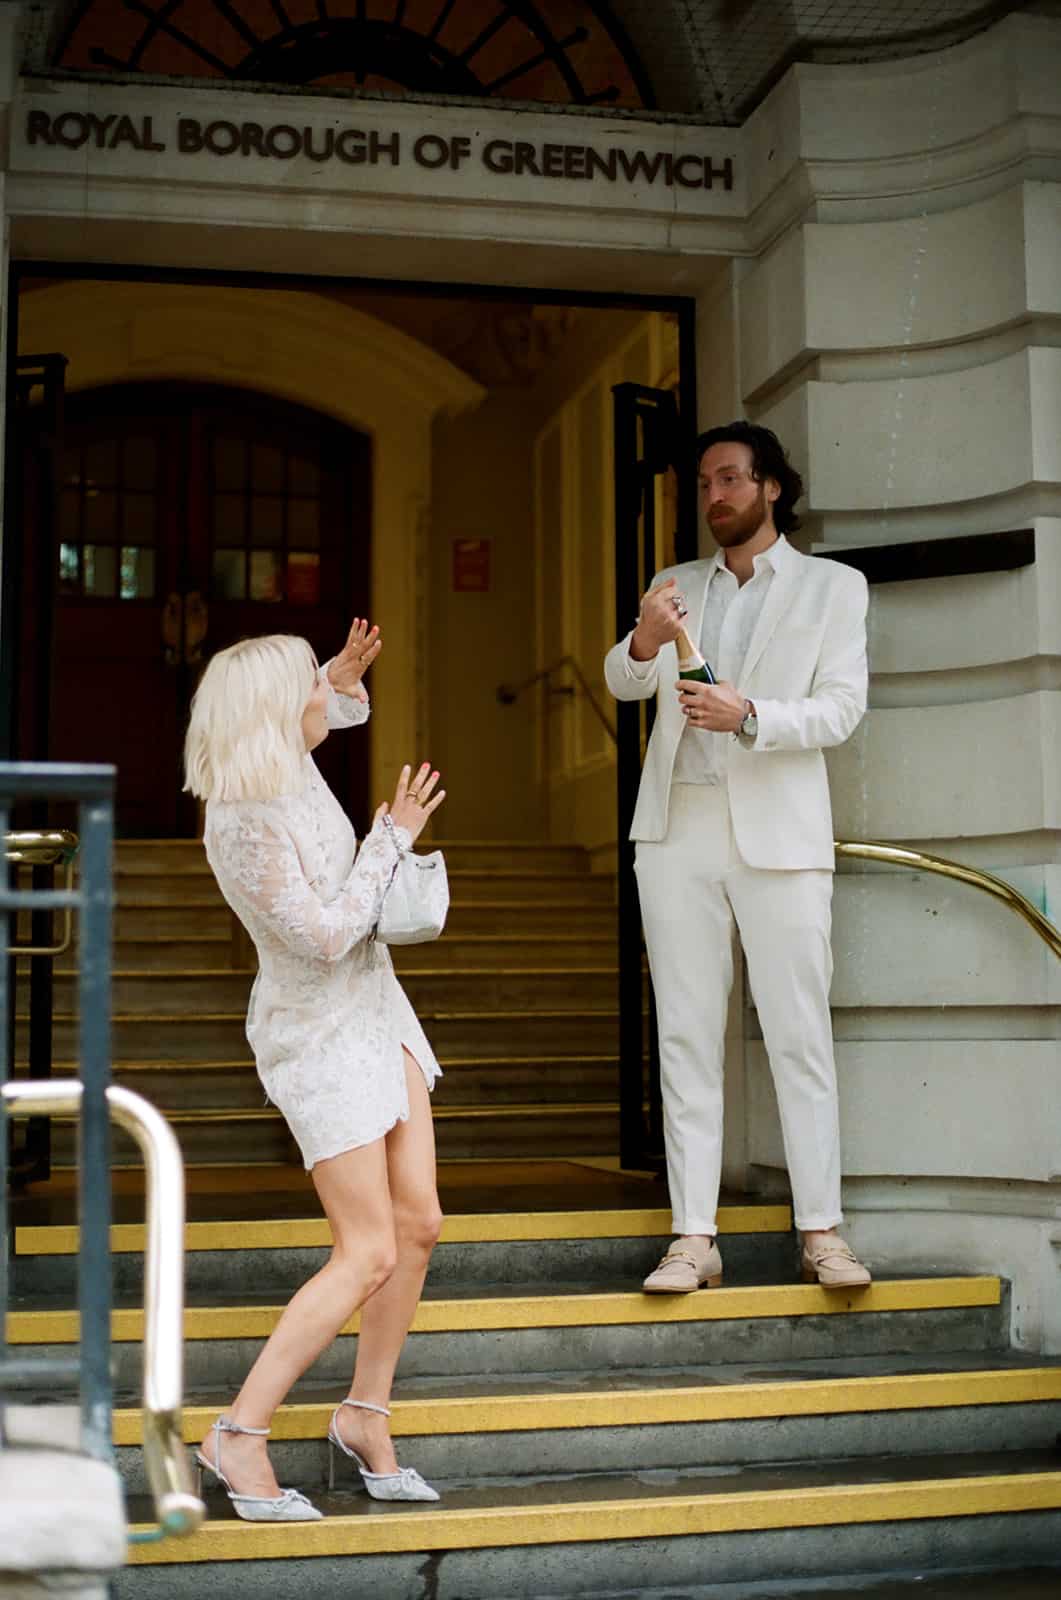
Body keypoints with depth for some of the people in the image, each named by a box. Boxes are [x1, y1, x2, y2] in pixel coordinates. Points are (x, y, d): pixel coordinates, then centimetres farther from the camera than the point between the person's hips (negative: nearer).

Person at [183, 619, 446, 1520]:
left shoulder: (287, 760, 0)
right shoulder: (243, 823, -25)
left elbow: (337, 710, 25)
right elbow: (326, 936, -25)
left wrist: (346, 677, 3)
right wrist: (394, 836, -19)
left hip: (374, 1010, 9)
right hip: (317, 1035, -9)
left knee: (419, 1223, 7)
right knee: (368, 1255, -9)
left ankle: (366, 1416, 21)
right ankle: (237, 1437, 2)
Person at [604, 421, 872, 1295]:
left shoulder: (833, 586, 5)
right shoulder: (677, 585, 14)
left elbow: (842, 708, -4)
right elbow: (623, 684, 1)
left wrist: (747, 714, -21)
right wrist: (643, 643, -22)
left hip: (779, 832, -3)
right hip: (678, 830, 3)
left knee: (799, 1034, -3)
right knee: (687, 1037, 2)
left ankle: (822, 1231, 5)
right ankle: (695, 1239, 4)